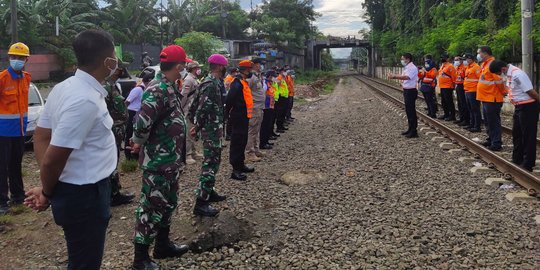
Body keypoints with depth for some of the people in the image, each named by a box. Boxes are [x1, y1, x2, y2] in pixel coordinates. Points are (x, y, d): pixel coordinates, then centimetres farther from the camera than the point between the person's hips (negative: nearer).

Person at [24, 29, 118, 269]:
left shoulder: (64, 88, 3)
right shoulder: (86, 100, -26)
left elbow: (41, 136, 7)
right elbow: (53, 158, -25)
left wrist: (47, 188, 2)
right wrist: (47, 193, -7)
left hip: (74, 189, 9)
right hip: (84, 195, -9)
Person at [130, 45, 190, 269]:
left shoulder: (169, 87, 10)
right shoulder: (159, 90, -23)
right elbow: (142, 123, -31)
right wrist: (139, 142, -13)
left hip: (170, 159, 10)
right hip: (158, 160, -10)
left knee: (167, 203, 21)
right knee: (152, 207, 1)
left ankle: (163, 245, 37)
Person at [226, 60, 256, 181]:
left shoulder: (244, 82, 15)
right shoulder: (237, 83, -17)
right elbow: (229, 100, -22)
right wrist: (227, 114, -18)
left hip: (244, 117, 10)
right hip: (238, 117, -10)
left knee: (242, 142, 18)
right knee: (237, 142, -6)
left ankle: (241, 164, 30)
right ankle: (236, 170, -1)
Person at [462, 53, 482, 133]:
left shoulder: (476, 67, -12)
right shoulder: (467, 67, 16)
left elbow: (481, 78, -18)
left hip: (473, 91, -9)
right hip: (467, 91, 10)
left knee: (475, 109, -6)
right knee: (470, 109, 15)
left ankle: (477, 127, -3)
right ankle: (472, 124, 24)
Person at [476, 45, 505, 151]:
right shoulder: (485, 64, 14)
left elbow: (499, 81, -20)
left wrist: (503, 92, -7)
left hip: (492, 99, -10)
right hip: (486, 98, 10)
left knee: (494, 122, -4)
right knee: (488, 121, 19)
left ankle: (496, 144, 2)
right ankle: (491, 139, 31)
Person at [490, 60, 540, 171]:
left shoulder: (517, 74, -24)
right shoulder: (509, 74, 5)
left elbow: (530, 91, -21)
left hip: (528, 107, -10)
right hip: (519, 106, 10)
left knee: (528, 136, 1)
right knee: (516, 133, 18)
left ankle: (528, 164, 11)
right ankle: (517, 159, 32)